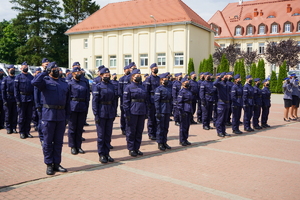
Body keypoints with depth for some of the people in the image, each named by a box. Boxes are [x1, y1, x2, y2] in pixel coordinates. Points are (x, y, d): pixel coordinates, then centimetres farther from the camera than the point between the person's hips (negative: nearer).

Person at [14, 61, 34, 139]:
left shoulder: (31, 77, 10)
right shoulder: (18, 77, 0)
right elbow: (16, 89, -4)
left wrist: (33, 99, 4)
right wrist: (18, 100, -11)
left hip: (30, 100, 4)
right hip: (22, 100, -3)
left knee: (29, 117, 7)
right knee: (22, 117, 2)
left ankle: (27, 131, 16)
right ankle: (22, 132, 11)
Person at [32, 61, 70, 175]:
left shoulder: (64, 84, 15)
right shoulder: (45, 81, 1)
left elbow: (67, 102, 15)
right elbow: (34, 82, -23)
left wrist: (67, 116, 8)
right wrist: (45, 72, -12)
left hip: (61, 116, 5)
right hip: (48, 115, -4)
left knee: (58, 142, 10)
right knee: (48, 141, 3)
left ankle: (56, 163, 20)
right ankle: (49, 165, 13)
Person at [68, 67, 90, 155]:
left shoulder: (84, 83, 12)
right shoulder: (69, 83, -1)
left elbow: (87, 97, 13)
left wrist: (86, 108, 5)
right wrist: (68, 108, -9)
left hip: (82, 109, 4)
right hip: (73, 109, -4)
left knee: (80, 128, 9)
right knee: (72, 128, 3)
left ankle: (78, 146, 18)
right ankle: (73, 147, 13)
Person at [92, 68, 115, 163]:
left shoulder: (112, 86, 11)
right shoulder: (98, 86, -5)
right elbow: (95, 101, -9)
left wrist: (114, 113, 10)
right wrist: (96, 115, -13)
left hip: (110, 113, 5)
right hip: (101, 113, -5)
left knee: (108, 134, 10)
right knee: (101, 135, 2)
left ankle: (107, 153, 20)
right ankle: (101, 155, 11)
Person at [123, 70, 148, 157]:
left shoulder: (143, 87, 14)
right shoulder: (129, 87, -4)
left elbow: (146, 100, 17)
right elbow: (125, 101, -8)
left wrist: (146, 112, 11)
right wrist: (127, 113, -13)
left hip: (142, 113, 6)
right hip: (133, 113, -6)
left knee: (139, 131, 10)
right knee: (131, 131, 2)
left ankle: (137, 148, 22)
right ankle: (131, 149, 13)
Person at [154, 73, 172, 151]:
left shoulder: (168, 89, 14)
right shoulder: (159, 89, -8)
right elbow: (156, 101, -13)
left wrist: (170, 111, 13)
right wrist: (158, 112, -17)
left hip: (167, 111, 7)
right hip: (161, 111, -7)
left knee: (166, 128, 12)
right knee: (160, 128, 0)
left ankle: (164, 142, 21)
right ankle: (160, 144, 9)